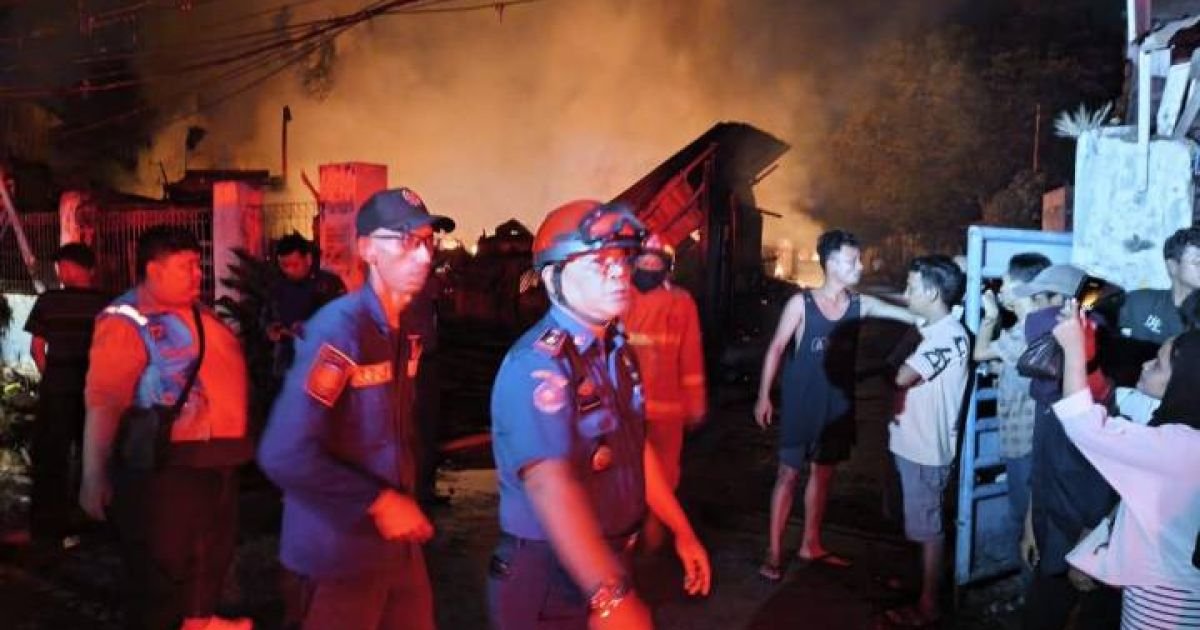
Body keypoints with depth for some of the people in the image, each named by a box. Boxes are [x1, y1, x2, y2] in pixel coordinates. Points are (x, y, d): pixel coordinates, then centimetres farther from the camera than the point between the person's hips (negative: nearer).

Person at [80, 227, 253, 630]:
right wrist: (94, 476, -27)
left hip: (217, 456, 9)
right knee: (162, 565, 3)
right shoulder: (126, 322, -17)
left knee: (214, 549, 23)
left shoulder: (197, 312, 10)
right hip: (166, 464, -9)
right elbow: (103, 402, -23)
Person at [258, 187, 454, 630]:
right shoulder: (339, 328, -19)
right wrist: (377, 503, -20)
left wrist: (405, 503, 5)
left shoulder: (407, 331, 6)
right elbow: (284, 455, -27)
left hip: (398, 541, 7)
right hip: (339, 552, -7)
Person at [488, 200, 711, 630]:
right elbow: (550, 485, -36)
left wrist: (682, 531, 17)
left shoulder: (617, 351, 5)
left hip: (607, 562, 8)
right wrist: (610, 595, -45)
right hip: (547, 577, -8)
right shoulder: (538, 363, -24)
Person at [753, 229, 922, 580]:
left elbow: (912, 315, -5)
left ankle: (811, 545, 31)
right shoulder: (801, 303, -11)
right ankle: (773, 553, 8)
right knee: (789, 474, 0)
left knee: (823, 473, 16)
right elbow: (776, 348, -9)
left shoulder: (861, 305, -1)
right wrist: (763, 396, -12)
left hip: (838, 405, 5)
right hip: (801, 405, -5)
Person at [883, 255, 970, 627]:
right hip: (915, 441, 9)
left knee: (929, 527, 2)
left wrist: (899, 367, -8)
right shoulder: (935, 331, 11)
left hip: (927, 447, -9)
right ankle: (921, 582, 37)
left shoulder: (949, 334, -20)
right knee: (920, 523, 21)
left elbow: (903, 376, -28)